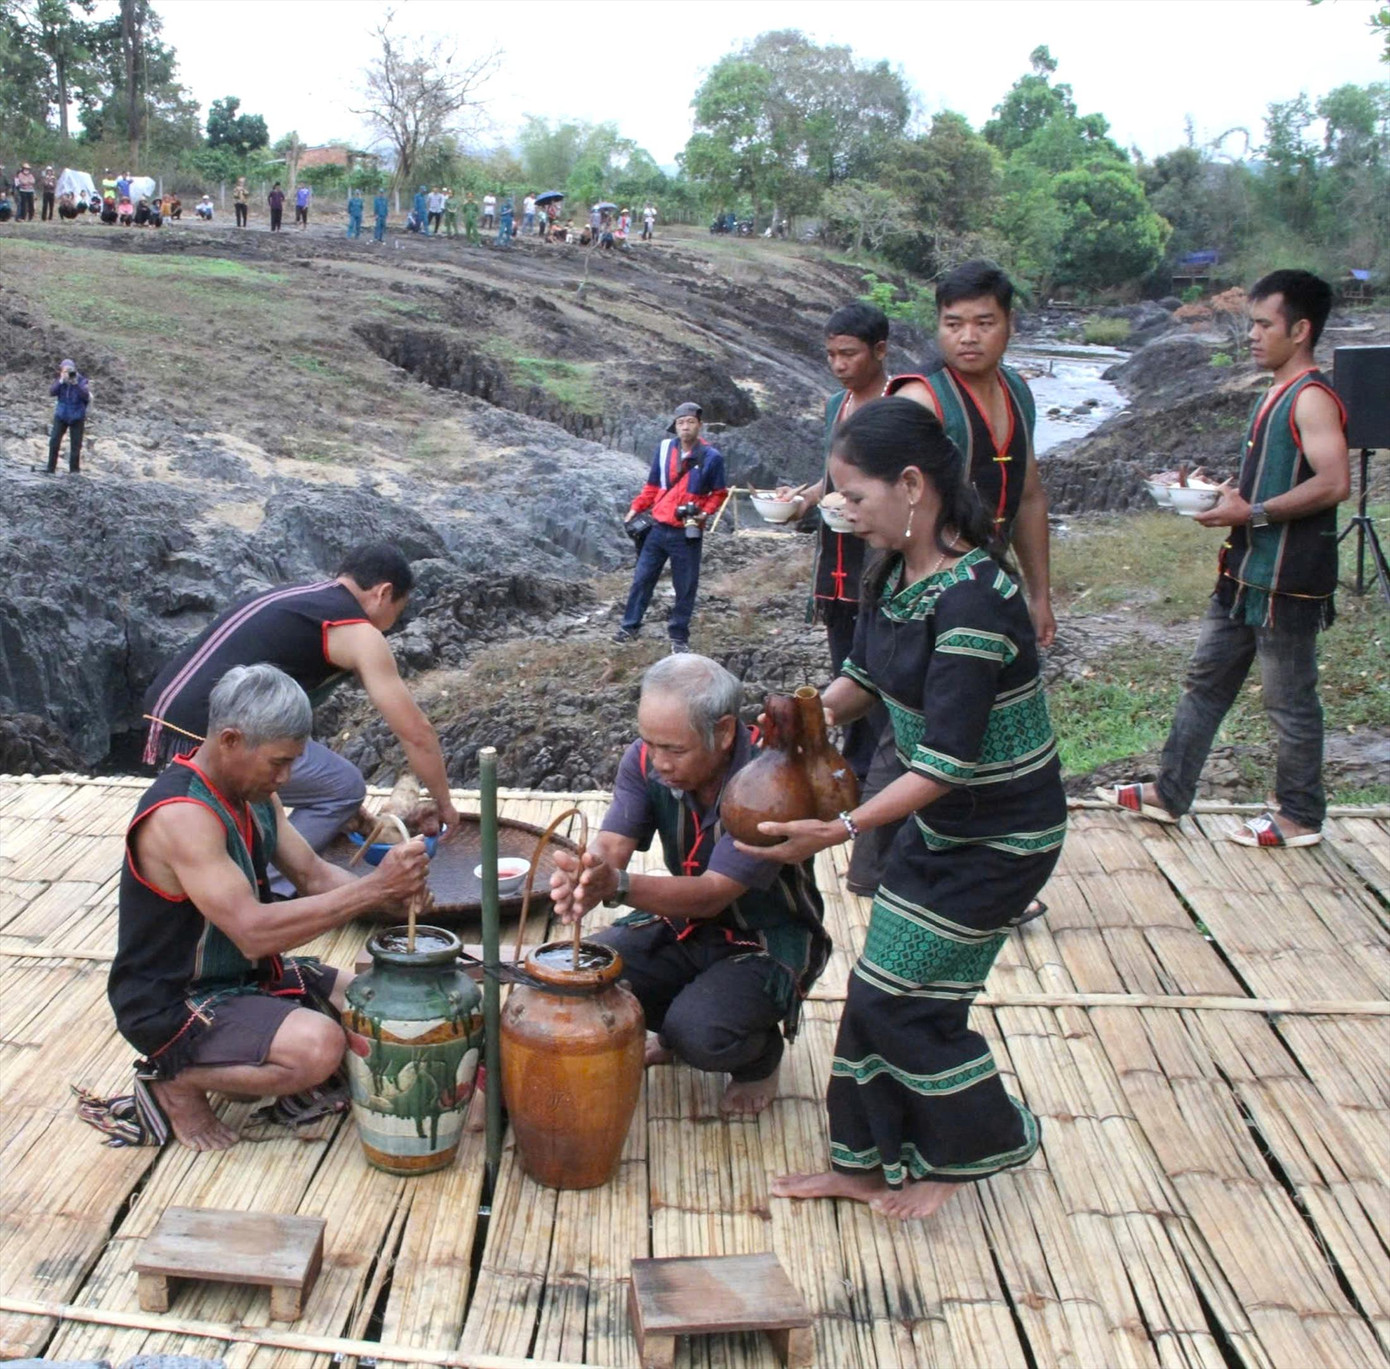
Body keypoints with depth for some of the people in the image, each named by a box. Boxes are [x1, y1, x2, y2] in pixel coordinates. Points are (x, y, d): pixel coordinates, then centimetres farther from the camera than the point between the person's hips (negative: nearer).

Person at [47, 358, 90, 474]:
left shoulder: (81, 381, -8)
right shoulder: (60, 381, 0)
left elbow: (86, 396, -21)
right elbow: (52, 392, -13)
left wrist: (76, 383, -29)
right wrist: (61, 381, -23)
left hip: (77, 417, -2)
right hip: (61, 416, 2)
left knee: (76, 445, 1)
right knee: (54, 441, -4)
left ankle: (74, 470, 13)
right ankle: (51, 469, 4)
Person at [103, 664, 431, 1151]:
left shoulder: (254, 795, 1)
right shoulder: (180, 815, -29)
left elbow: (314, 876, 4)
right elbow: (254, 931, -35)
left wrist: (388, 890, -16)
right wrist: (373, 888, -35)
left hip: (246, 975, 9)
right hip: (173, 1005, -9)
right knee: (319, 1046, -29)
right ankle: (175, 1082, -7)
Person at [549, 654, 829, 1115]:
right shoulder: (647, 758, -12)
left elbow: (714, 893, -34)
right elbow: (612, 843, -22)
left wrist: (618, 886, -51)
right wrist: (584, 876, -48)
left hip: (767, 937, -5)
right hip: (683, 921, 6)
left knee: (700, 1034, -30)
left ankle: (761, 1059, 7)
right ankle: (673, 1029, 15)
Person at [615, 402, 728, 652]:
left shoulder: (711, 457, -6)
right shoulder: (664, 449, 2)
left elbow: (719, 494, 3)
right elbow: (652, 486, 11)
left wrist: (704, 512, -13)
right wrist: (636, 508, 4)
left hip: (687, 534, -3)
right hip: (659, 528, 3)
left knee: (686, 587, 4)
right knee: (642, 578, 8)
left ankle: (679, 635, 17)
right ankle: (630, 627, 20)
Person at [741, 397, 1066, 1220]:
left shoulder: (972, 600, -30)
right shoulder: (898, 573, -2)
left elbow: (948, 760, -29)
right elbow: (866, 677, 13)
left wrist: (841, 830, -29)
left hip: (1000, 837, -9)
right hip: (940, 823, 9)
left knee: (901, 998, 0)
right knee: (881, 989, 13)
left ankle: (983, 1144, 25)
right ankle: (869, 1161, 29)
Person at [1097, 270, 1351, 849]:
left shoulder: (1312, 399, -16)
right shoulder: (1277, 394, 14)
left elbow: (1334, 482, -27)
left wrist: (1251, 513, -24)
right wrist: (1222, 492, 10)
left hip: (1287, 582, -10)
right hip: (1245, 574, 10)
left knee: (1289, 701, 3)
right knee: (1205, 681, 14)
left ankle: (1300, 817, 19)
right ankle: (1168, 794, 25)